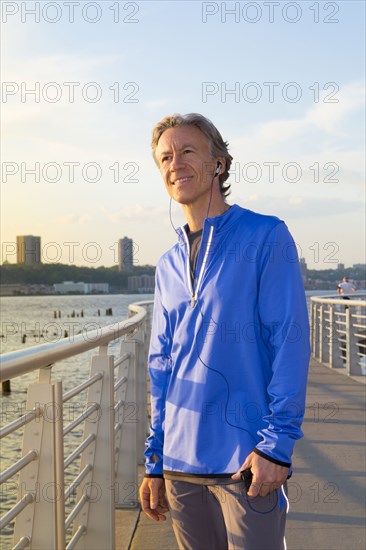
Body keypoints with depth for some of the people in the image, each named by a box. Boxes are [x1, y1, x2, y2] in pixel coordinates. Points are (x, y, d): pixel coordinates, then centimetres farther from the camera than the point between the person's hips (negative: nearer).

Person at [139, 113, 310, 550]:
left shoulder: (266, 237, -5)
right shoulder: (168, 266, 11)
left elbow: (289, 343, -10)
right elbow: (161, 367, 13)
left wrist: (276, 445, -15)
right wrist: (155, 462, 11)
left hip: (247, 461, -5)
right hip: (180, 463, 5)